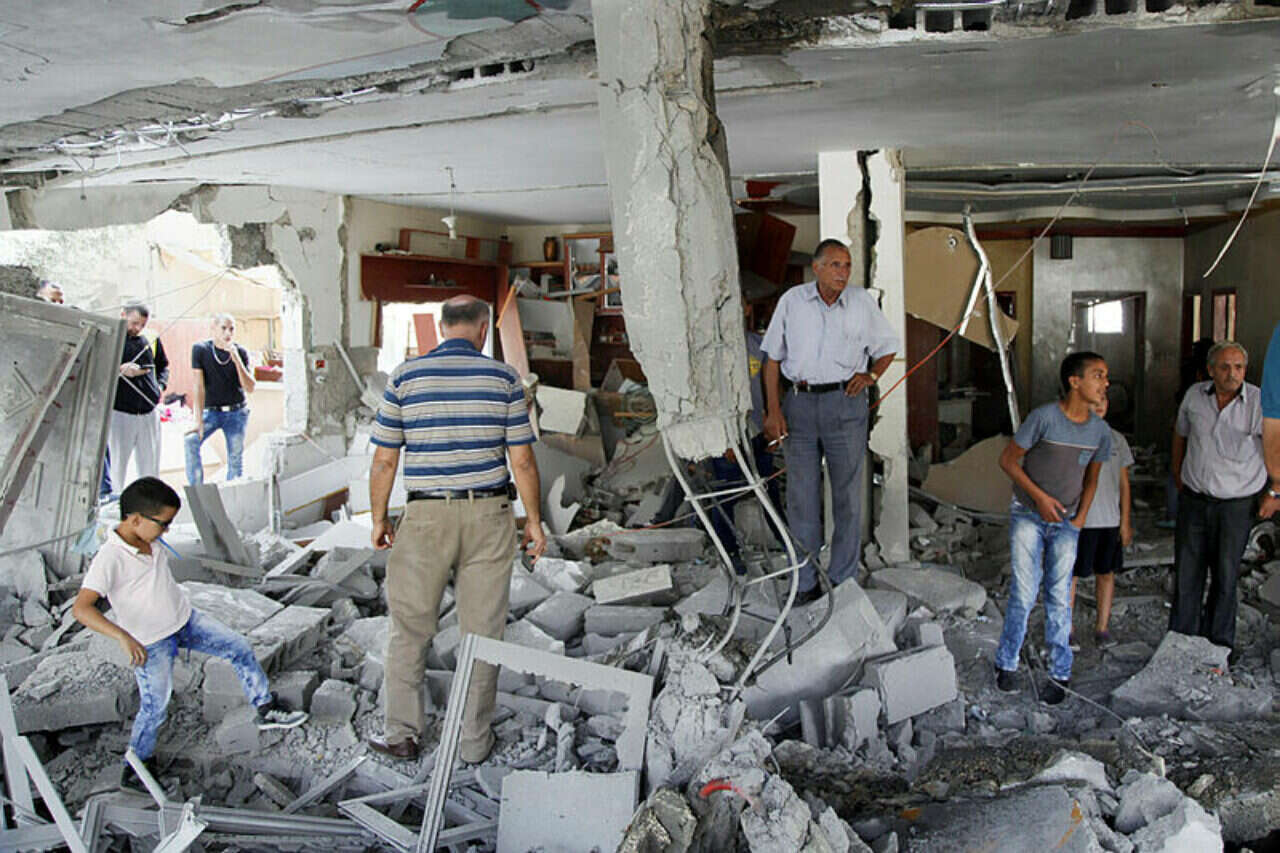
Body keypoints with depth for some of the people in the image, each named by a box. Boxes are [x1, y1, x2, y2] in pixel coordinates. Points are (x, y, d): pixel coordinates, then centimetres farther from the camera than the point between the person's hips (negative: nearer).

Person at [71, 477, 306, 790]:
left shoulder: (152, 541, -4)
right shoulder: (109, 558, -28)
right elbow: (81, 608, -37)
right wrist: (123, 637, -47)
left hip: (186, 619, 7)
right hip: (150, 642, -7)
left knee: (240, 648, 5)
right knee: (154, 706, -2)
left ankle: (267, 710, 18)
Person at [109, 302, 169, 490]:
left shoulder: (151, 338, 9)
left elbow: (163, 366, 24)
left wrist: (161, 385, 7)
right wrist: (120, 370, -17)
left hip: (149, 412, 4)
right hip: (120, 412, -4)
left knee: (151, 467, 9)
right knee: (118, 467, 2)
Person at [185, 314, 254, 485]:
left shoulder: (240, 352, -4)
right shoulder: (200, 349, -8)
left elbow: (250, 388, -12)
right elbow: (199, 387, -11)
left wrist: (237, 360, -24)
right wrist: (199, 421, -17)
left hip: (237, 412, 1)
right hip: (211, 411, -1)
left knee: (235, 458, -3)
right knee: (191, 441, -24)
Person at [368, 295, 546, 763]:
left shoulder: (405, 377, -1)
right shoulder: (504, 377, -1)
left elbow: (384, 461, 0)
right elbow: (521, 461, -2)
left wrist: (379, 519, 12)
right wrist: (534, 522, 7)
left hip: (425, 515, 0)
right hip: (488, 514, 0)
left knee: (410, 628, 14)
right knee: (482, 630, 10)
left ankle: (401, 733, 21)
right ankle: (475, 740, 20)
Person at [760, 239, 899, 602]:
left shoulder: (863, 303, 5)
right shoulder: (792, 301, 4)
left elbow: (887, 347, 17)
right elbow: (773, 358, 6)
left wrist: (870, 374, -3)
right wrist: (773, 409, -2)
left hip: (845, 404, 0)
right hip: (798, 404, 0)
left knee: (848, 495, 3)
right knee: (801, 497, 4)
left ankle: (843, 581, 14)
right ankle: (806, 583, 14)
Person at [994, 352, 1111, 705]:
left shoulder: (1100, 431, -3)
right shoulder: (1044, 417, -18)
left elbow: (1091, 477, 12)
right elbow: (1008, 459, -11)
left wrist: (1081, 517, 1)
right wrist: (1039, 497, -16)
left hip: (1066, 523, 3)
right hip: (1028, 516, -3)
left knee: (1058, 597, 4)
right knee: (1024, 593, -4)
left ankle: (1059, 674, 15)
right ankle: (1006, 663, 15)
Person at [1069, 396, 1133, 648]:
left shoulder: (1117, 439, 8)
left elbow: (1123, 483, 11)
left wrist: (1125, 521, 6)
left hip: (1110, 520, 4)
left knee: (1106, 573, 10)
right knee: (1071, 574, 1)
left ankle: (1102, 628, 20)